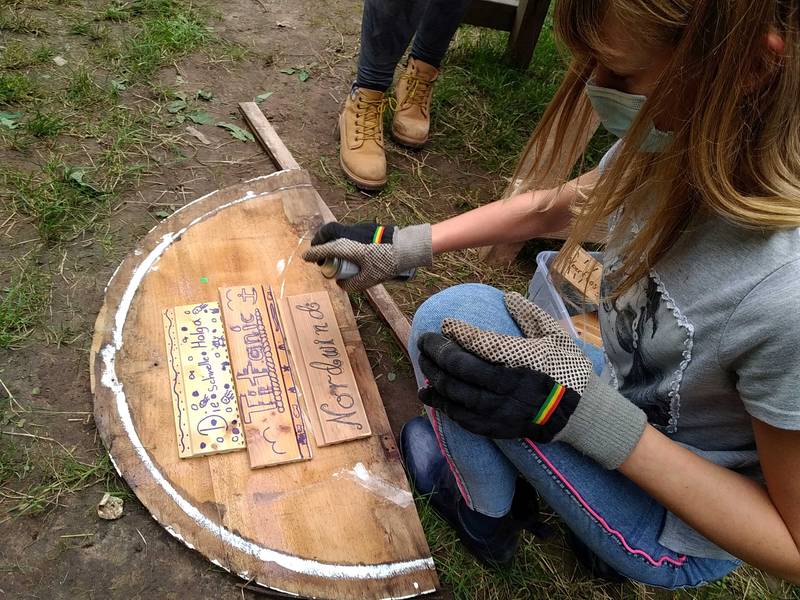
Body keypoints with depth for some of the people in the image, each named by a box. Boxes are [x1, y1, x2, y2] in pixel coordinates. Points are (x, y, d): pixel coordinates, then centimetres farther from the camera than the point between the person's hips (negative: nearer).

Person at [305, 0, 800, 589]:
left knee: (452, 317, -19)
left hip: (678, 535, -6)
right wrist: (403, 246, 3)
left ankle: (480, 514, 11)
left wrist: (587, 415, -34)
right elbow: (547, 207, 2)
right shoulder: (674, 145, -17)